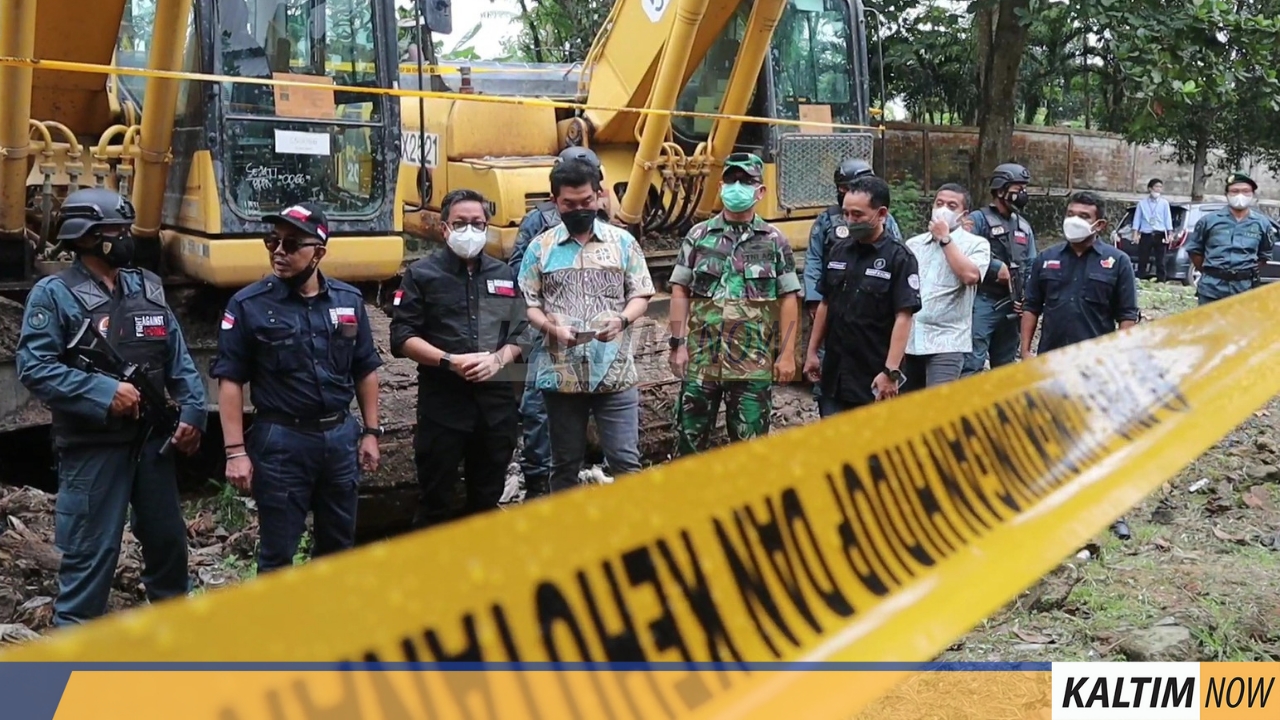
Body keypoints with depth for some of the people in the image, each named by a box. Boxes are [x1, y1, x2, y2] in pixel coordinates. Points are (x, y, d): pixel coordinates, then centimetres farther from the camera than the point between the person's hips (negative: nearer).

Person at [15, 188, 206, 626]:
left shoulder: (147, 287, 11)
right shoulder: (54, 294, -7)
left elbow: (178, 358, 11)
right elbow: (34, 368, -15)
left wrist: (192, 411, 0)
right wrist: (104, 393, -23)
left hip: (152, 439, 6)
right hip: (93, 447, -6)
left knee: (168, 540, 17)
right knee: (91, 552, -2)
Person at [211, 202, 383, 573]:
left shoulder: (349, 300, 3)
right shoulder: (248, 305, -8)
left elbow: (366, 372, 10)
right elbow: (230, 381, -8)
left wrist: (371, 432, 7)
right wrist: (236, 451, -13)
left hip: (341, 436, 4)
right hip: (281, 441, -4)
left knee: (339, 546, 18)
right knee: (277, 555, 5)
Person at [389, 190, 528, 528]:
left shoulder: (506, 276, 12)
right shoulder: (422, 274, 1)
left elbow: (522, 334, 10)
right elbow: (402, 338, -5)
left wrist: (498, 359, -10)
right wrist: (450, 361, -18)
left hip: (496, 402, 4)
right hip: (442, 402, -3)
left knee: (488, 500, 14)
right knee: (435, 503, 3)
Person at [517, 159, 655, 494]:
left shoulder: (622, 241, 5)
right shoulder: (540, 246, 5)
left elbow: (640, 295, 7)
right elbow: (528, 304, 5)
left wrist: (622, 319, -14)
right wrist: (551, 327, -15)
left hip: (615, 372, -1)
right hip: (561, 373, 1)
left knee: (625, 461, 0)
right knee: (565, 463, 11)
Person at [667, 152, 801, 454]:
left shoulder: (774, 241, 4)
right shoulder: (698, 235, 5)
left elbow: (788, 300, 3)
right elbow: (680, 292, 5)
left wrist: (787, 353, -2)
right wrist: (678, 344, -2)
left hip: (754, 364, -1)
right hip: (701, 361, 1)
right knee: (689, 441, 7)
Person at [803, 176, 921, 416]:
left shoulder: (899, 258, -10)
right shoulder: (839, 251, 8)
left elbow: (903, 318, -15)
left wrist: (891, 371, -21)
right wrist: (812, 352, 15)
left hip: (873, 380, -6)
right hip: (834, 376, 6)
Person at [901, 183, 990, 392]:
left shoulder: (976, 244, 0)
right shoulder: (913, 244, 13)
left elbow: (970, 275, -20)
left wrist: (945, 239, -11)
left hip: (946, 341, -5)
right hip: (908, 339, 5)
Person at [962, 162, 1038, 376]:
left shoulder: (1024, 226, 16)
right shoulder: (978, 220, -6)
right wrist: (996, 267, -14)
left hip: (1011, 305, 7)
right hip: (982, 303, -7)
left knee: (1006, 367, 15)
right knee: (972, 363, -13)